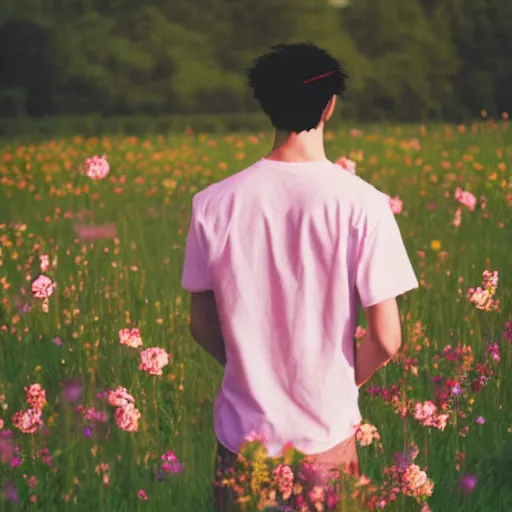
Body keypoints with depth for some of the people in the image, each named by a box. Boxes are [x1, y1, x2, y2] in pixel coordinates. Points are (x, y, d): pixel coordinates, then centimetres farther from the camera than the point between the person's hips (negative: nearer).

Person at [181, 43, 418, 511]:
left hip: (244, 434, 2)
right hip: (328, 437, -1)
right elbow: (386, 339, -12)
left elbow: (202, 327, 1)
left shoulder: (215, 204, -8)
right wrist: (342, 381, 7)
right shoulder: (363, 205, -14)